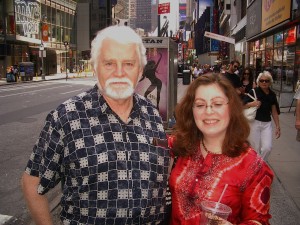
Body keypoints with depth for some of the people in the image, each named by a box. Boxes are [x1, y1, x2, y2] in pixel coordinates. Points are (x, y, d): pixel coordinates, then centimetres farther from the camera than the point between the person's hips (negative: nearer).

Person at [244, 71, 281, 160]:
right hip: (254, 122, -3)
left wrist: (277, 126, 10)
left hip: (267, 123, 3)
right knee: (255, 149, 2)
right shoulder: (253, 92, -7)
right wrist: (252, 103, -26)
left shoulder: (272, 95, 5)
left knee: (267, 148, -6)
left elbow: (274, 112, 10)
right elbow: (243, 105, -8)